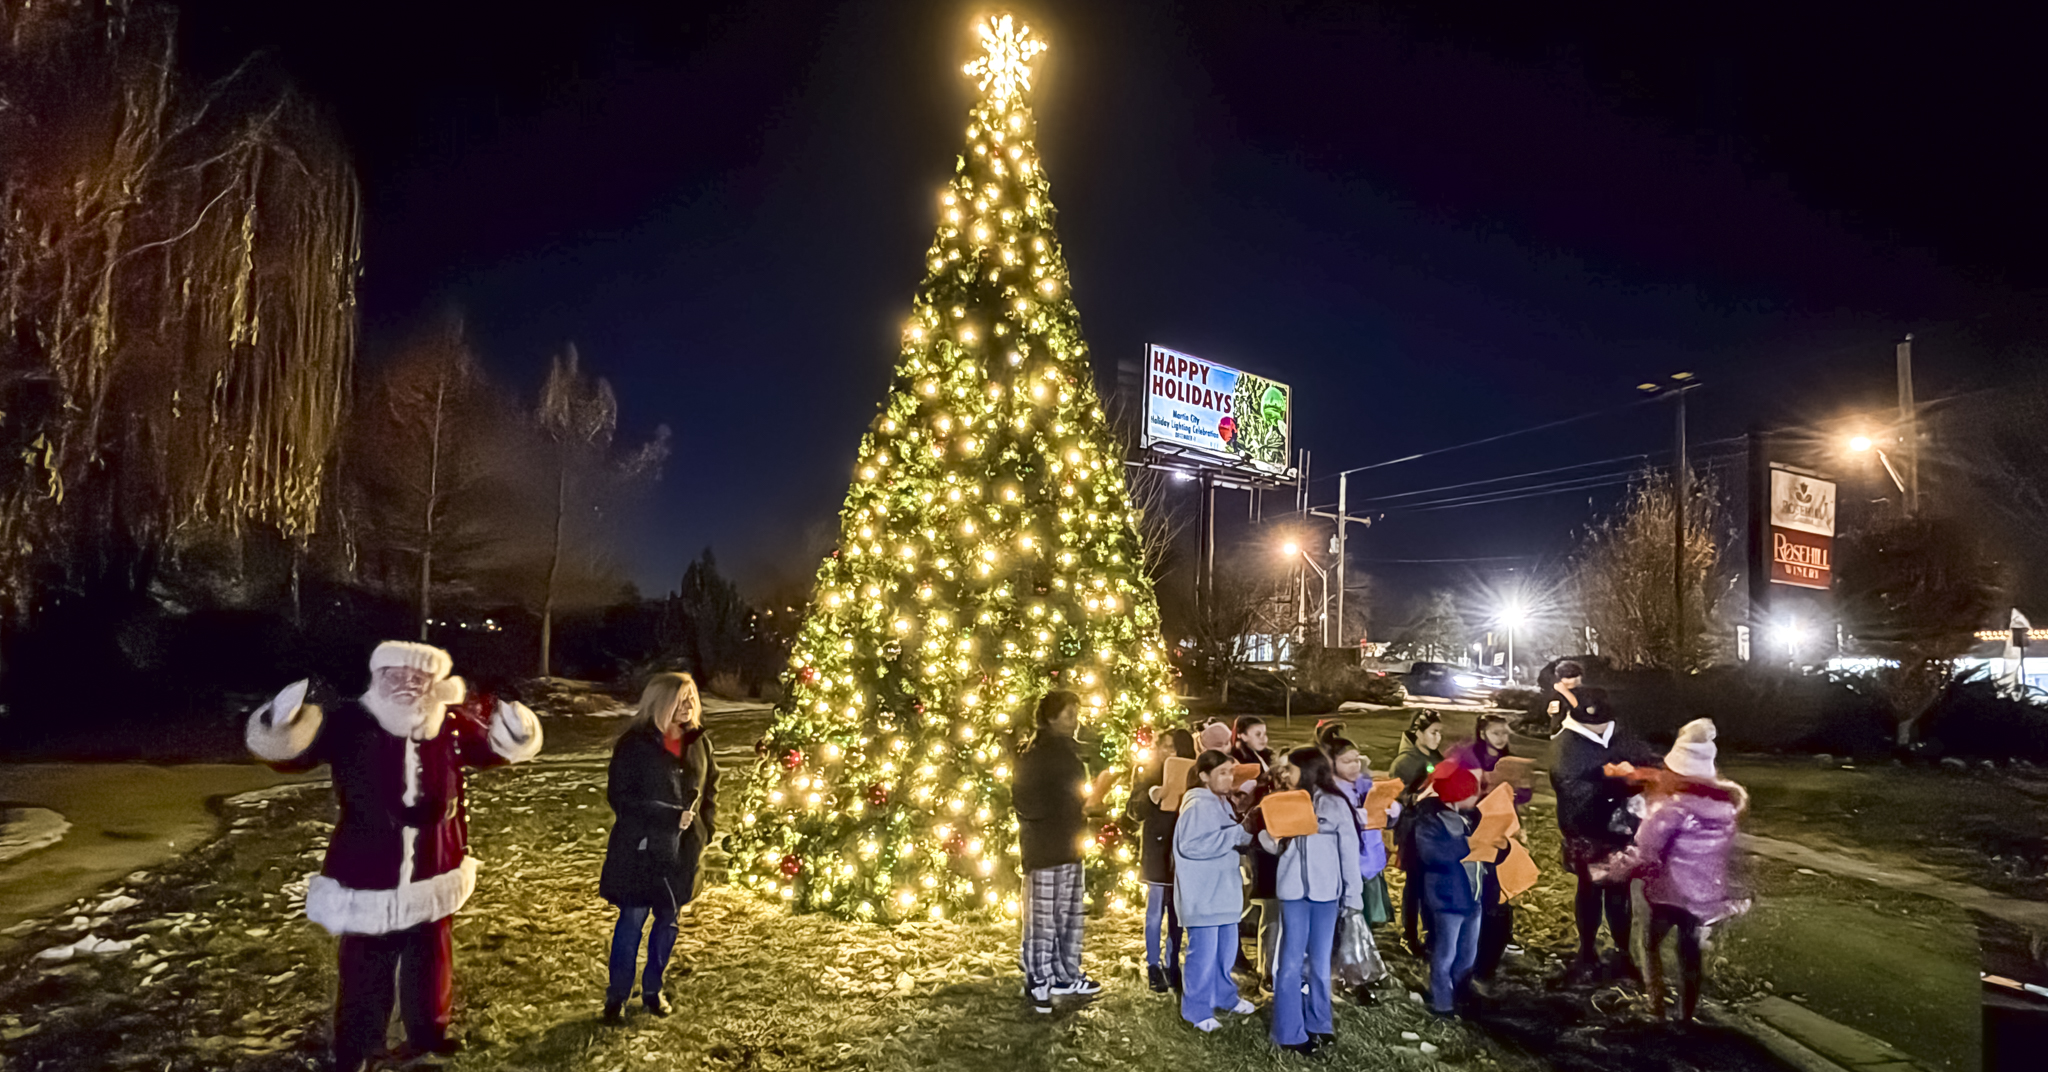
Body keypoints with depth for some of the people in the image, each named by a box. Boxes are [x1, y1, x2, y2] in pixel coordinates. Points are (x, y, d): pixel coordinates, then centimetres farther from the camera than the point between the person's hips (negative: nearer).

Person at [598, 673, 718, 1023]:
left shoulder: (699, 741, 3)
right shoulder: (636, 744, -13)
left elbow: (710, 786, 16)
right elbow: (619, 796, -15)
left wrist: (704, 828, 4)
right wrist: (672, 817, -19)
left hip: (682, 850, 5)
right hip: (640, 849, -5)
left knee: (668, 920, 14)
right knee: (633, 919, 1)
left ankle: (652, 988, 31)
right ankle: (617, 996, 18)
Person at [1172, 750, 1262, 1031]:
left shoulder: (1222, 803, 11)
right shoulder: (1197, 805, -17)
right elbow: (1192, 845, -27)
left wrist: (1247, 828, -2)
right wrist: (1240, 831, -25)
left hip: (1224, 889, 9)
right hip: (1202, 895, -9)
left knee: (1226, 946, 18)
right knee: (1203, 951, -4)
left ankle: (1224, 995, 35)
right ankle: (1196, 1009, 9)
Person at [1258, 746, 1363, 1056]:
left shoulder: (1336, 804, -2)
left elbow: (1349, 851, -1)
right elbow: (1274, 845, 10)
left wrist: (1353, 893, -4)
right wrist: (1270, 836, -11)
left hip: (1326, 892, -1)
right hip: (1293, 891, 1)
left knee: (1320, 961, 10)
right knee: (1291, 963, 0)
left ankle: (1318, 1024, 24)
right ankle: (1289, 1033, 5)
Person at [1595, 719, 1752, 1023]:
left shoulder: (1673, 805, -23)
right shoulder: (1726, 803, -4)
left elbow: (1644, 853, -22)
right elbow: (1728, 852, 8)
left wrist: (1610, 870, -12)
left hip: (1671, 892, -5)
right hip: (1707, 894, 5)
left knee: (1651, 944, 17)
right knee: (1690, 953, 18)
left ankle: (1656, 1006, 19)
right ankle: (1686, 1015, 28)